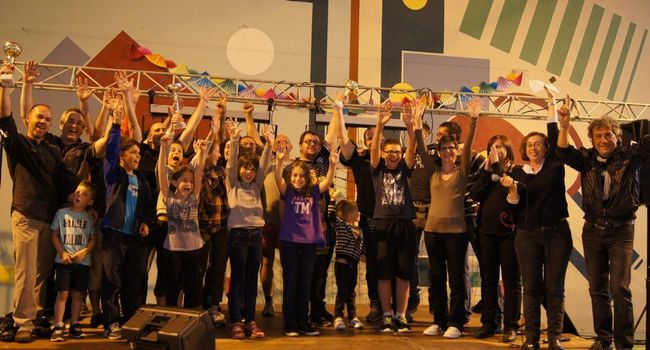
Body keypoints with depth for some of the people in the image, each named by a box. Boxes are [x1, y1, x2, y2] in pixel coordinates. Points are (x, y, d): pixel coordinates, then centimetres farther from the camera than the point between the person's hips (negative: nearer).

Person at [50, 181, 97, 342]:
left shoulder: (89, 217, 7)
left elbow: (92, 239, 7)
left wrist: (84, 252, -11)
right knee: (62, 293, -7)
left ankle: (74, 326, 15)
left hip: (83, 262, 2)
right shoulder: (62, 212, 4)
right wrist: (62, 253, -9)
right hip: (64, 261, -2)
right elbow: (54, 235, 3)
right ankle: (58, 327, -3)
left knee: (77, 294, 6)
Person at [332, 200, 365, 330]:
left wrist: (362, 255, 4)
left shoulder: (358, 229, 14)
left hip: (353, 264, 7)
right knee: (342, 291, -6)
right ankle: (338, 317, 1)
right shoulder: (340, 225, -7)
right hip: (342, 263, -7)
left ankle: (353, 317, 20)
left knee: (351, 292, 13)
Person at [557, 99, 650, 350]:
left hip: (621, 230, -3)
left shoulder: (630, 155, -4)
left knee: (619, 288, -10)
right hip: (593, 230, 3)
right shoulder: (587, 158, 1)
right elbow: (564, 153, -14)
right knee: (597, 288, 10)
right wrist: (564, 126, -31)